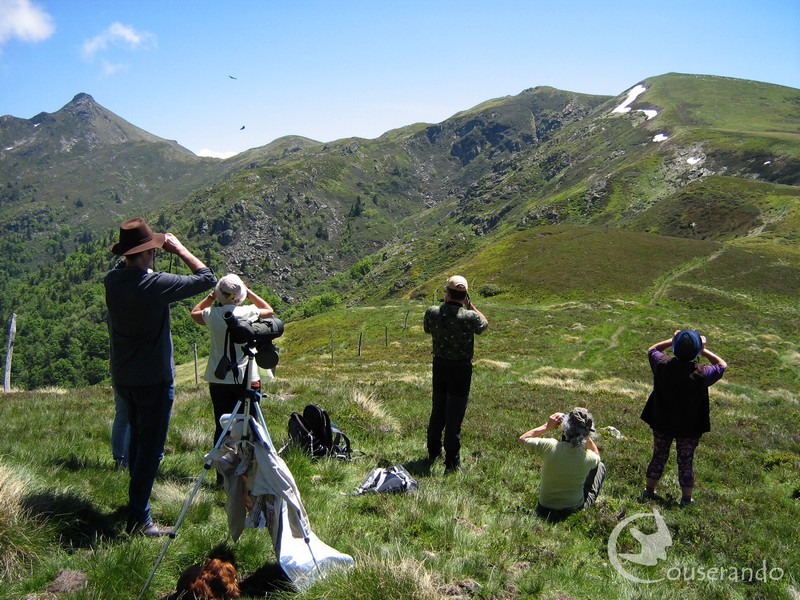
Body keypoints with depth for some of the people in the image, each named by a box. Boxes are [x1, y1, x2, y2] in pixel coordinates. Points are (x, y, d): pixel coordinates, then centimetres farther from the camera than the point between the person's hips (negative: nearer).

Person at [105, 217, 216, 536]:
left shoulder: (112, 280, -4)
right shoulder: (156, 284, -24)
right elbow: (207, 278, -16)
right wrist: (179, 249, -8)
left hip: (122, 376, 7)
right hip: (153, 379, -7)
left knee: (138, 436, 25)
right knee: (150, 447, 1)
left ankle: (137, 496, 41)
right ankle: (138, 519, 6)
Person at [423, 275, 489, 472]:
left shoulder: (432, 312, -13)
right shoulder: (469, 316, -21)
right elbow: (484, 325, 2)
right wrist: (470, 305, 3)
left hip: (439, 366, 4)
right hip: (461, 368, -4)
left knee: (437, 411, 20)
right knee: (454, 416, 2)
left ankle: (433, 452, 35)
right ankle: (451, 463, 8)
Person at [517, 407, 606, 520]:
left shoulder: (549, 446, -25)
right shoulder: (588, 458, -21)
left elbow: (521, 439, -5)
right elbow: (597, 455, 7)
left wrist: (547, 426, -4)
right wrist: (585, 434, -1)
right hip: (576, 510, -1)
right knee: (600, 466, 17)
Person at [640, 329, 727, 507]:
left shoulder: (662, 365, -19)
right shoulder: (701, 373, -23)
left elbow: (652, 349, 3)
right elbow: (722, 365, -3)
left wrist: (671, 341, 0)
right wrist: (704, 351, -4)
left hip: (662, 423, 2)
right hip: (689, 427, -2)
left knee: (659, 456, 19)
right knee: (686, 462, 14)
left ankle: (649, 490, 31)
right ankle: (686, 498, 27)